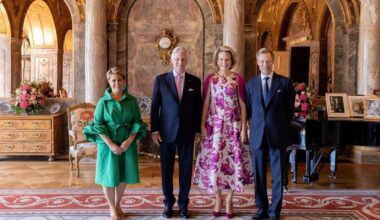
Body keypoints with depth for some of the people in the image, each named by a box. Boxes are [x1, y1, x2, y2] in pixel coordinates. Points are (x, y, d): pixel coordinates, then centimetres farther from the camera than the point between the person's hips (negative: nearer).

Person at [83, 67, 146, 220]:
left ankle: (118, 205, 28)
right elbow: (98, 125, -6)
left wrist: (128, 141, -12)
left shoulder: (132, 100, 2)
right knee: (109, 174, 4)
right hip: (108, 143, -2)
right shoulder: (103, 101, -3)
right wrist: (111, 144, -16)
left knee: (123, 174, 9)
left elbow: (137, 122, 2)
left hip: (127, 143, 2)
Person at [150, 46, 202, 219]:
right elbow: (154, 106, 1)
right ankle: (168, 202, 21)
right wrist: (154, 130, -3)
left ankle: (183, 203, 19)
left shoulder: (195, 81, 4)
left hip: (187, 132, 1)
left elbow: (198, 107, 6)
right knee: (166, 169, 7)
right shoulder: (160, 80, 1)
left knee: (186, 168, 6)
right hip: (166, 132, -1)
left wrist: (198, 130, 3)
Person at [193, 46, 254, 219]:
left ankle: (229, 201, 16)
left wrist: (243, 127, -4)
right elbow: (205, 103, 3)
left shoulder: (238, 79, 1)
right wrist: (202, 125, -3)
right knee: (214, 159, 1)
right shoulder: (210, 79, 3)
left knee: (233, 159, 2)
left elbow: (243, 104, 2)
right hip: (214, 124, 1)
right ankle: (218, 199, 19)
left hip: (233, 125, 0)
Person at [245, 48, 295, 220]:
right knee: (259, 174, 7)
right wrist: (256, 125, 9)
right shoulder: (250, 84, 7)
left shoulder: (285, 83, 1)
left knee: (278, 174, 4)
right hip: (257, 134, 2)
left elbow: (290, 109, 6)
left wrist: (281, 125, 9)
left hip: (278, 134, -2)